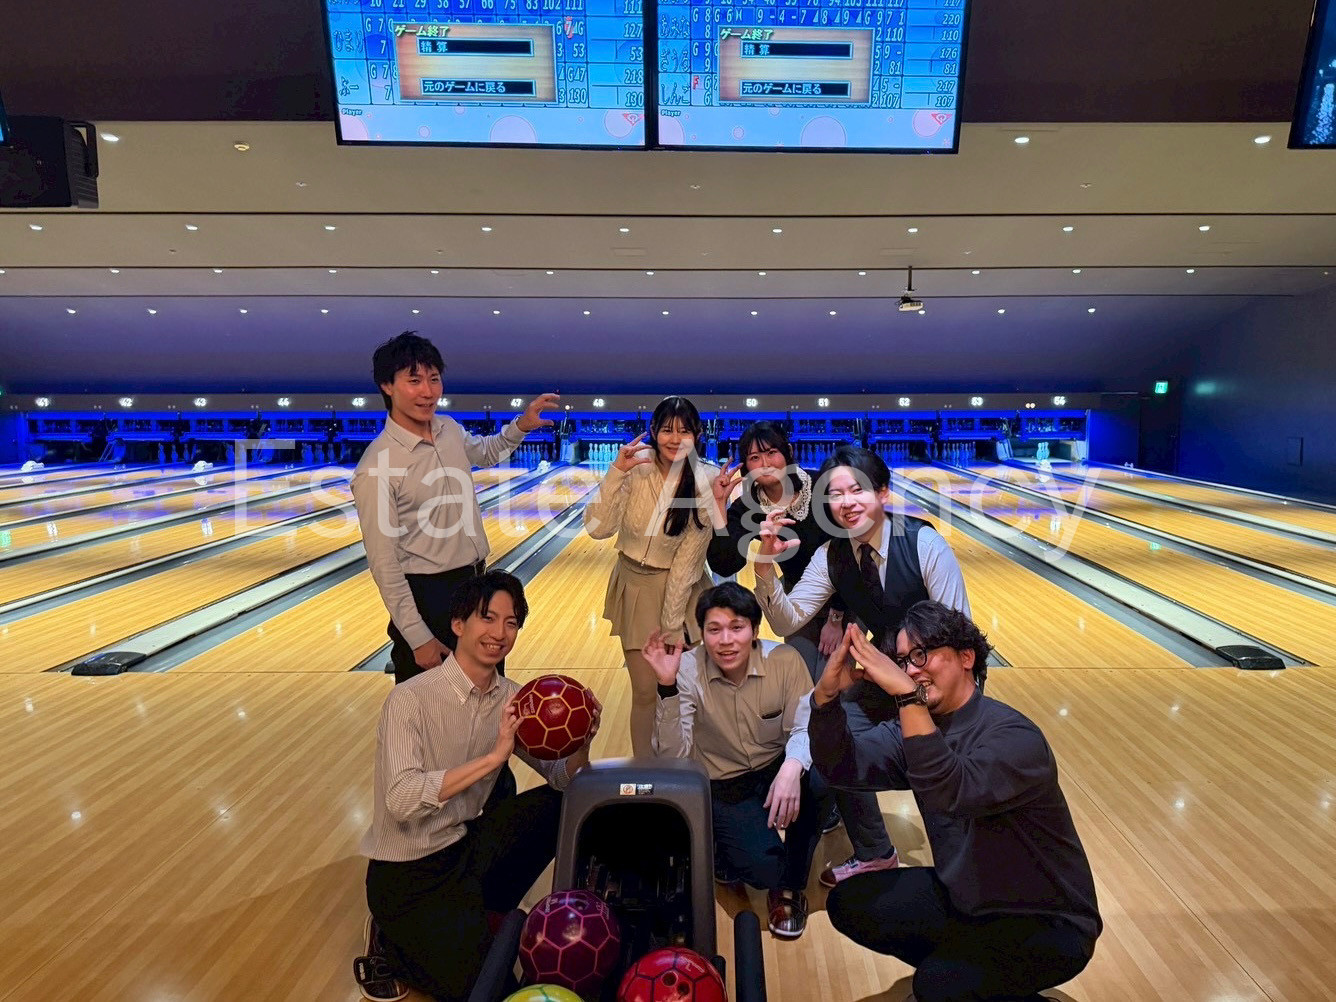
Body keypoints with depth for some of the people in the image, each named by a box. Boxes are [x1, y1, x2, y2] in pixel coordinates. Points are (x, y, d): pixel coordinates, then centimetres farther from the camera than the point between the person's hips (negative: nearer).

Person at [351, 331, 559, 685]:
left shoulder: (449, 429, 0)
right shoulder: (376, 467, -20)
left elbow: (484, 453, 25)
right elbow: (384, 563, -18)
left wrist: (520, 426, 7)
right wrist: (418, 638, -16)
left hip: (476, 581, 7)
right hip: (427, 596, -7)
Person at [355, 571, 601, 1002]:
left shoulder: (512, 699, -4)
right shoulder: (411, 699, -22)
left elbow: (562, 777, -4)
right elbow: (400, 800, -33)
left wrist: (582, 742, -26)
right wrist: (494, 756, -37)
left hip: (467, 846, 6)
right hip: (406, 873, -6)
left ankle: (485, 912, 7)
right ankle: (390, 943, 12)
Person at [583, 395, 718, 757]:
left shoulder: (706, 482, -13)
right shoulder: (636, 466, -12)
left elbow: (688, 557, -12)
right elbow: (598, 528, -19)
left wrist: (671, 625, -12)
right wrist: (616, 471, -28)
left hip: (681, 588, 0)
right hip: (635, 585, 0)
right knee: (645, 691, 5)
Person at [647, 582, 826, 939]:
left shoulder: (784, 660, -15)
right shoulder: (688, 670, -17)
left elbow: (804, 728, -16)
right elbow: (673, 758, -21)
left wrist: (792, 768, -39)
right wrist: (667, 687, -34)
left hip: (776, 772, 2)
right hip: (724, 790, -2)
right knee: (764, 868, -27)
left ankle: (791, 885, -4)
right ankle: (724, 855, 13)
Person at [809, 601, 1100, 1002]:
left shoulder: (1014, 737, -27)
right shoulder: (916, 727, -5)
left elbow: (952, 792, -45)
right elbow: (843, 765, -16)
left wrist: (908, 696, -51)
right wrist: (827, 696, -34)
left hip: (1047, 923, -7)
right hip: (965, 897, 7)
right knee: (849, 904, 0)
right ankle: (955, 962, 13)